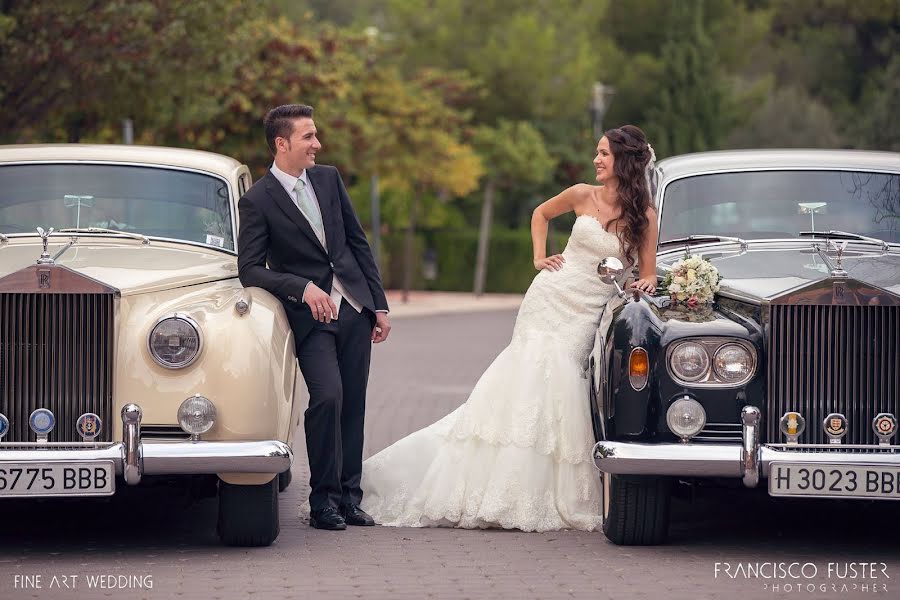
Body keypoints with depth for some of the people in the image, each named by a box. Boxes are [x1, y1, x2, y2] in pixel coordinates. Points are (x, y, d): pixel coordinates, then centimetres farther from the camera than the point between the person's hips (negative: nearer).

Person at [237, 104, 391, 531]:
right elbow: (249, 269, -9)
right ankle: (323, 501, -10)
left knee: (352, 406, 5)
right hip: (311, 315, -5)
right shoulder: (257, 201, -7)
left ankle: (349, 496, 13)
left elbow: (358, 243, 12)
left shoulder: (328, 178, 7)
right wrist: (303, 288, -21)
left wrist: (379, 305, 9)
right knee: (328, 396, -20)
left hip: (354, 307, 5)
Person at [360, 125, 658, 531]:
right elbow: (541, 214, 24)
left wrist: (646, 283, -15)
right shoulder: (583, 196, 4)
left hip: (587, 314, 0)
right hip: (551, 299, 0)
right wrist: (539, 257, 11)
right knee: (534, 376, -10)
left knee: (559, 378, -10)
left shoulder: (644, 217, 2)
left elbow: (648, 275, 8)